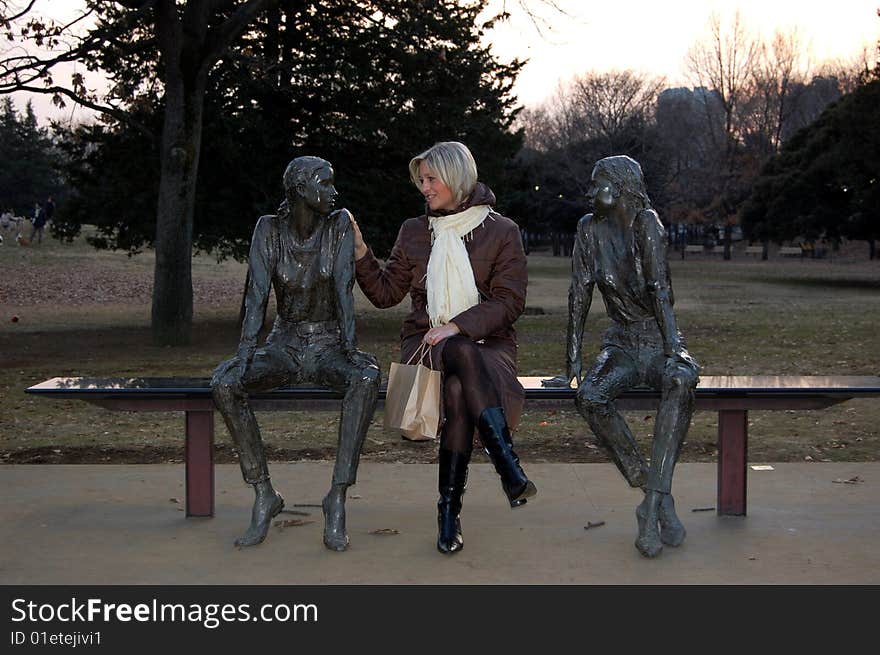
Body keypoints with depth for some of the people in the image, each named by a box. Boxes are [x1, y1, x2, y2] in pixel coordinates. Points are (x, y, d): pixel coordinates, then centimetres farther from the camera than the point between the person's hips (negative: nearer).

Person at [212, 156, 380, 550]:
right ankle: (263, 495, -18)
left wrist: (351, 347, -26)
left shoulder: (340, 225, -4)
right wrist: (245, 350, -26)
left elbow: (344, 289, -13)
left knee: (367, 378, -35)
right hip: (283, 346, 1)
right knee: (224, 382, -28)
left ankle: (337, 497, -32)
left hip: (329, 347, -1)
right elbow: (256, 295, -12)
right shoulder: (269, 229, -2)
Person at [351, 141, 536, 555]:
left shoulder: (501, 231, 5)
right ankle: (510, 469, -43)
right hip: (426, 343, 1)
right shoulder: (414, 232, 16)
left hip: (487, 342, -1)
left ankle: (449, 509, -34)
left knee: (459, 389, -36)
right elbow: (386, 293, 15)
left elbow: (509, 302, -4)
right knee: (463, 354, -36)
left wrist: (456, 326, -16)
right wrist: (360, 253, 0)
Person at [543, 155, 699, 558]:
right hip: (620, 347, 3)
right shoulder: (589, 229, 1)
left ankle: (653, 502, -39)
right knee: (590, 395, -30)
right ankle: (660, 501, -23)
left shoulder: (647, 223, -8)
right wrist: (573, 365, -7)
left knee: (680, 382, -37)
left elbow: (660, 290, -17)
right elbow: (579, 295, -2)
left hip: (662, 344, -2)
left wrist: (674, 351, -30)